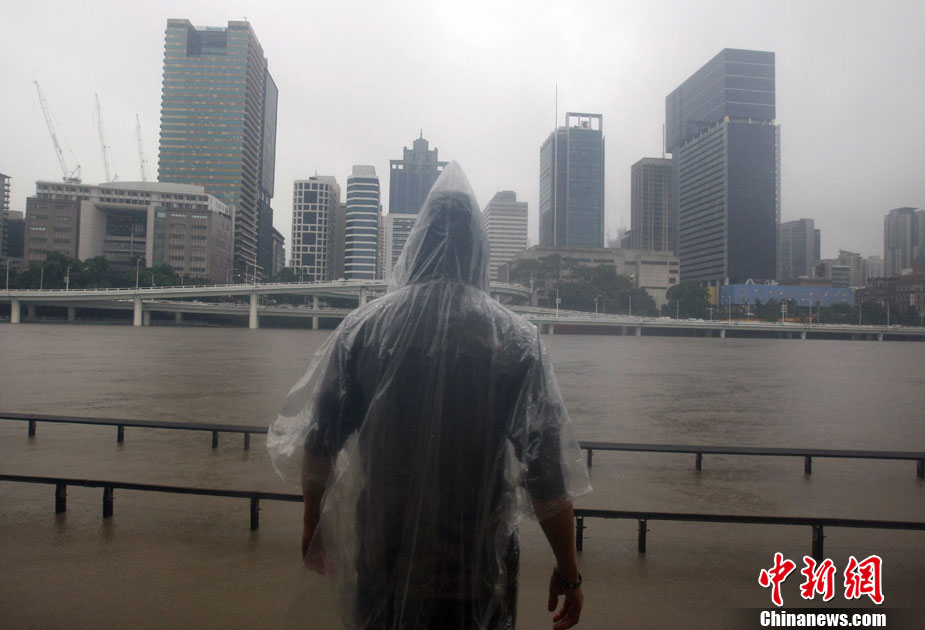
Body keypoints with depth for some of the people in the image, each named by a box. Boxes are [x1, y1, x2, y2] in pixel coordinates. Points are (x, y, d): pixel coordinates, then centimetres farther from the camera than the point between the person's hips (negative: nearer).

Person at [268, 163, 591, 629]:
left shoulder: (363, 327, -8)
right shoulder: (517, 340, -12)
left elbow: (317, 445, -3)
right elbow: (547, 474, -12)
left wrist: (311, 523, 13)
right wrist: (568, 571, 0)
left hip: (381, 558, 1)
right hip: (477, 572, -1)